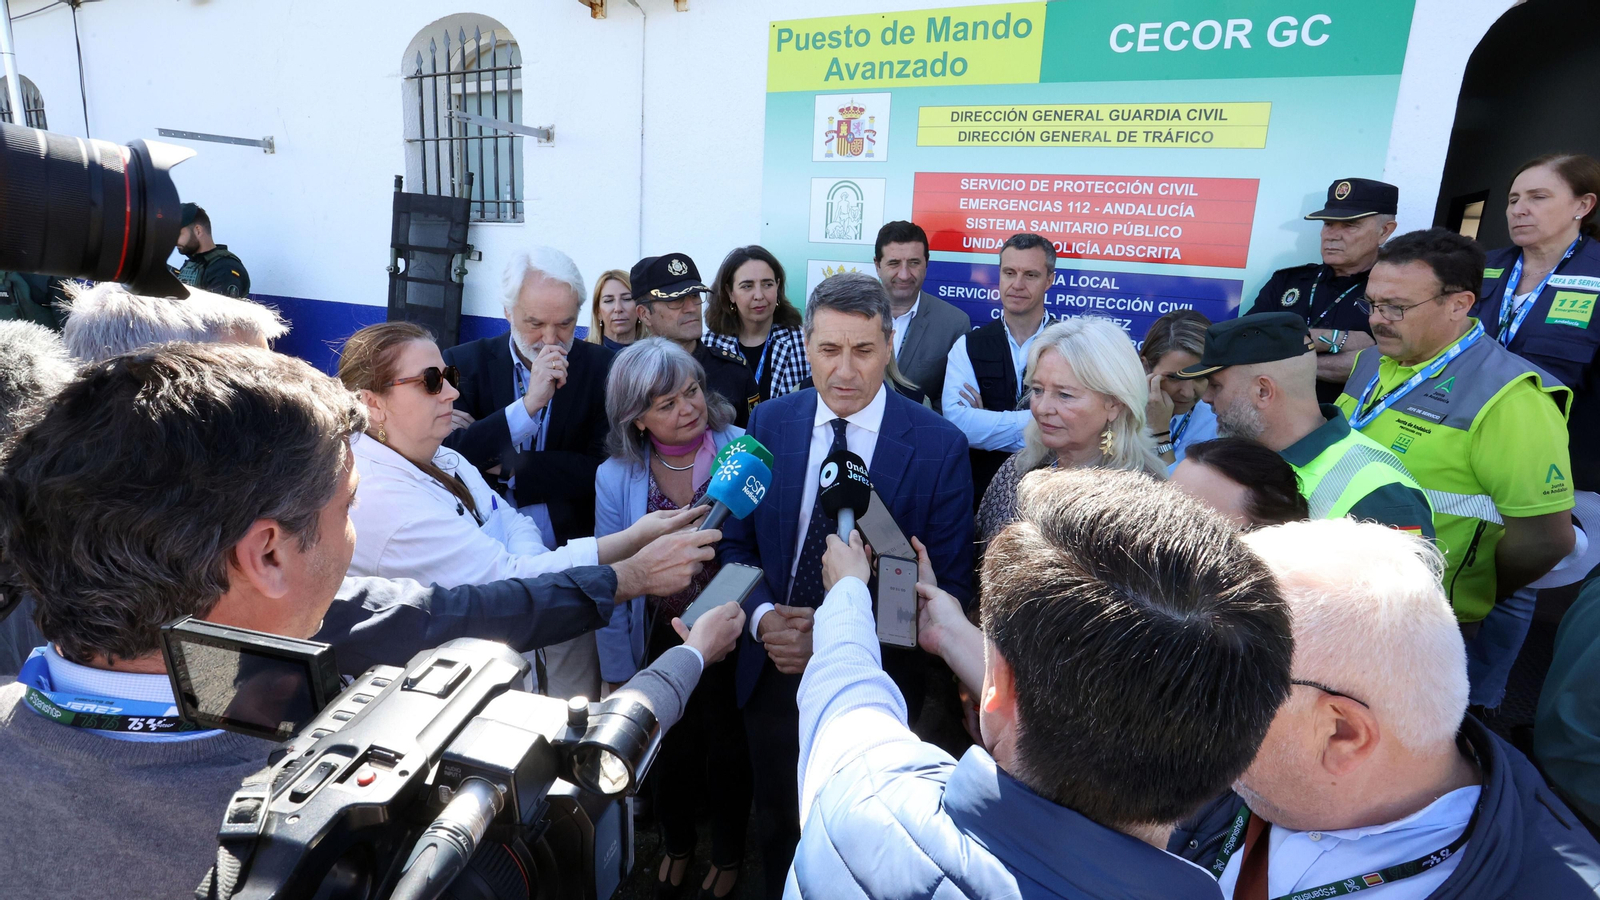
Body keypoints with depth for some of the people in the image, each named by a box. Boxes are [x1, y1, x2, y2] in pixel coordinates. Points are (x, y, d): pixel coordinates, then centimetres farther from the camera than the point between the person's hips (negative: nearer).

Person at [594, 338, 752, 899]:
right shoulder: (615, 478, -13)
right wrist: (616, 676, 0)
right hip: (663, 639, 2)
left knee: (727, 751, 19)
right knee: (672, 751, 22)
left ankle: (728, 853, 50)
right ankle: (676, 844, 55)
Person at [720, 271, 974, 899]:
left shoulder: (939, 445, -14)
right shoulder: (769, 424, -5)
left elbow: (948, 584, -11)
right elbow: (736, 543, 2)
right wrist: (763, 616, -17)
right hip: (773, 672, 3)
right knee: (778, 829, 25)